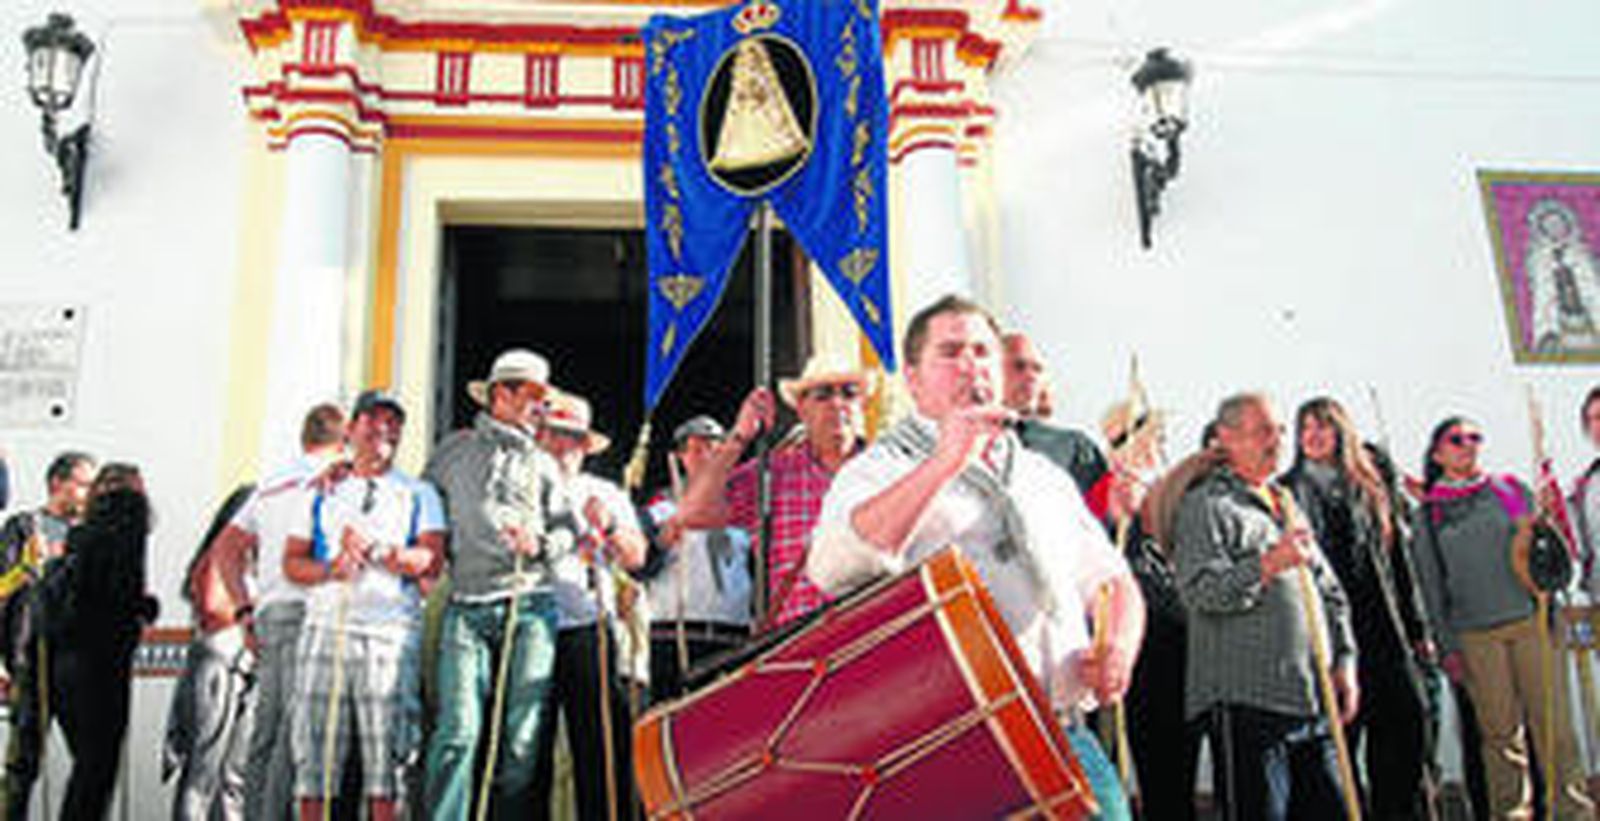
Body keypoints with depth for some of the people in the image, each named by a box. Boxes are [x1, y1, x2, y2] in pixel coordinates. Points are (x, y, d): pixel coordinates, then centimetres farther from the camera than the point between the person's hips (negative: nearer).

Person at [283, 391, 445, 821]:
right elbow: (291, 561, 13)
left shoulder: (419, 494, 15)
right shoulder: (322, 493, 20)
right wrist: (330, 569, -7)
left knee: (386, 751, -5)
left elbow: (431, 561, 1)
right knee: (315, 744, 0)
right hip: (326, 625, 2)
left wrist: (375, 549, -12)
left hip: (392, 631, -2)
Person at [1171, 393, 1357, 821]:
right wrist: (1268, 564, -23)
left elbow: (1330, 591, 24)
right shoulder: (1205, 505, -1)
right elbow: (1200, 593, -14)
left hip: (1314, 700, 7)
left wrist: (1344, 661, 12)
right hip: (1247, 701, -7)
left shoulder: (1286, 502, 23)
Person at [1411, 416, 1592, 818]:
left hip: (1530, 619, 1)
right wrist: (1447, 645, 3)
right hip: (1475, 634, -1)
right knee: (1500, 730, 3)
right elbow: (1431, 584, 7)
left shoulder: (1511, 488, 10)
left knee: (1553, 719, -1)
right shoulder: (1428, 514, 7)